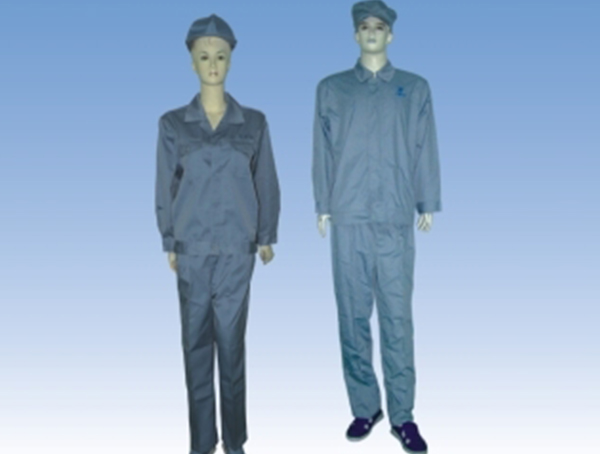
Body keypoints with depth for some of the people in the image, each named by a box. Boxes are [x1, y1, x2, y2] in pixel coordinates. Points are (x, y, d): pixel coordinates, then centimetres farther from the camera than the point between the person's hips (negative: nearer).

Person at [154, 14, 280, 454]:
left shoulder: (254, 122, 1)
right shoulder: (173, 124, 1)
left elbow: (266, 182, 6)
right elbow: (166, 187, 5)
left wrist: (266, 237, 6)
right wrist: (170, 242, 4)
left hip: (237, 248, -1)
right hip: (192, 247, 1)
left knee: (232, 341, 3)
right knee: (196, 342, 7)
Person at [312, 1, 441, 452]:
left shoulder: (415, 88, 12)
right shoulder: (332, 89, 12)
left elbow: (425, 149, 9)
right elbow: (323, 150, 9)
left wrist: (428, 204, 4)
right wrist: (323, 205, 4)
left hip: (396, 218, -1)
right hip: (349, 218, 1)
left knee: (397, 318, -2)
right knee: (353, 317, 3)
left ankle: (402, 415, 6)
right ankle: (365, 407, 14)